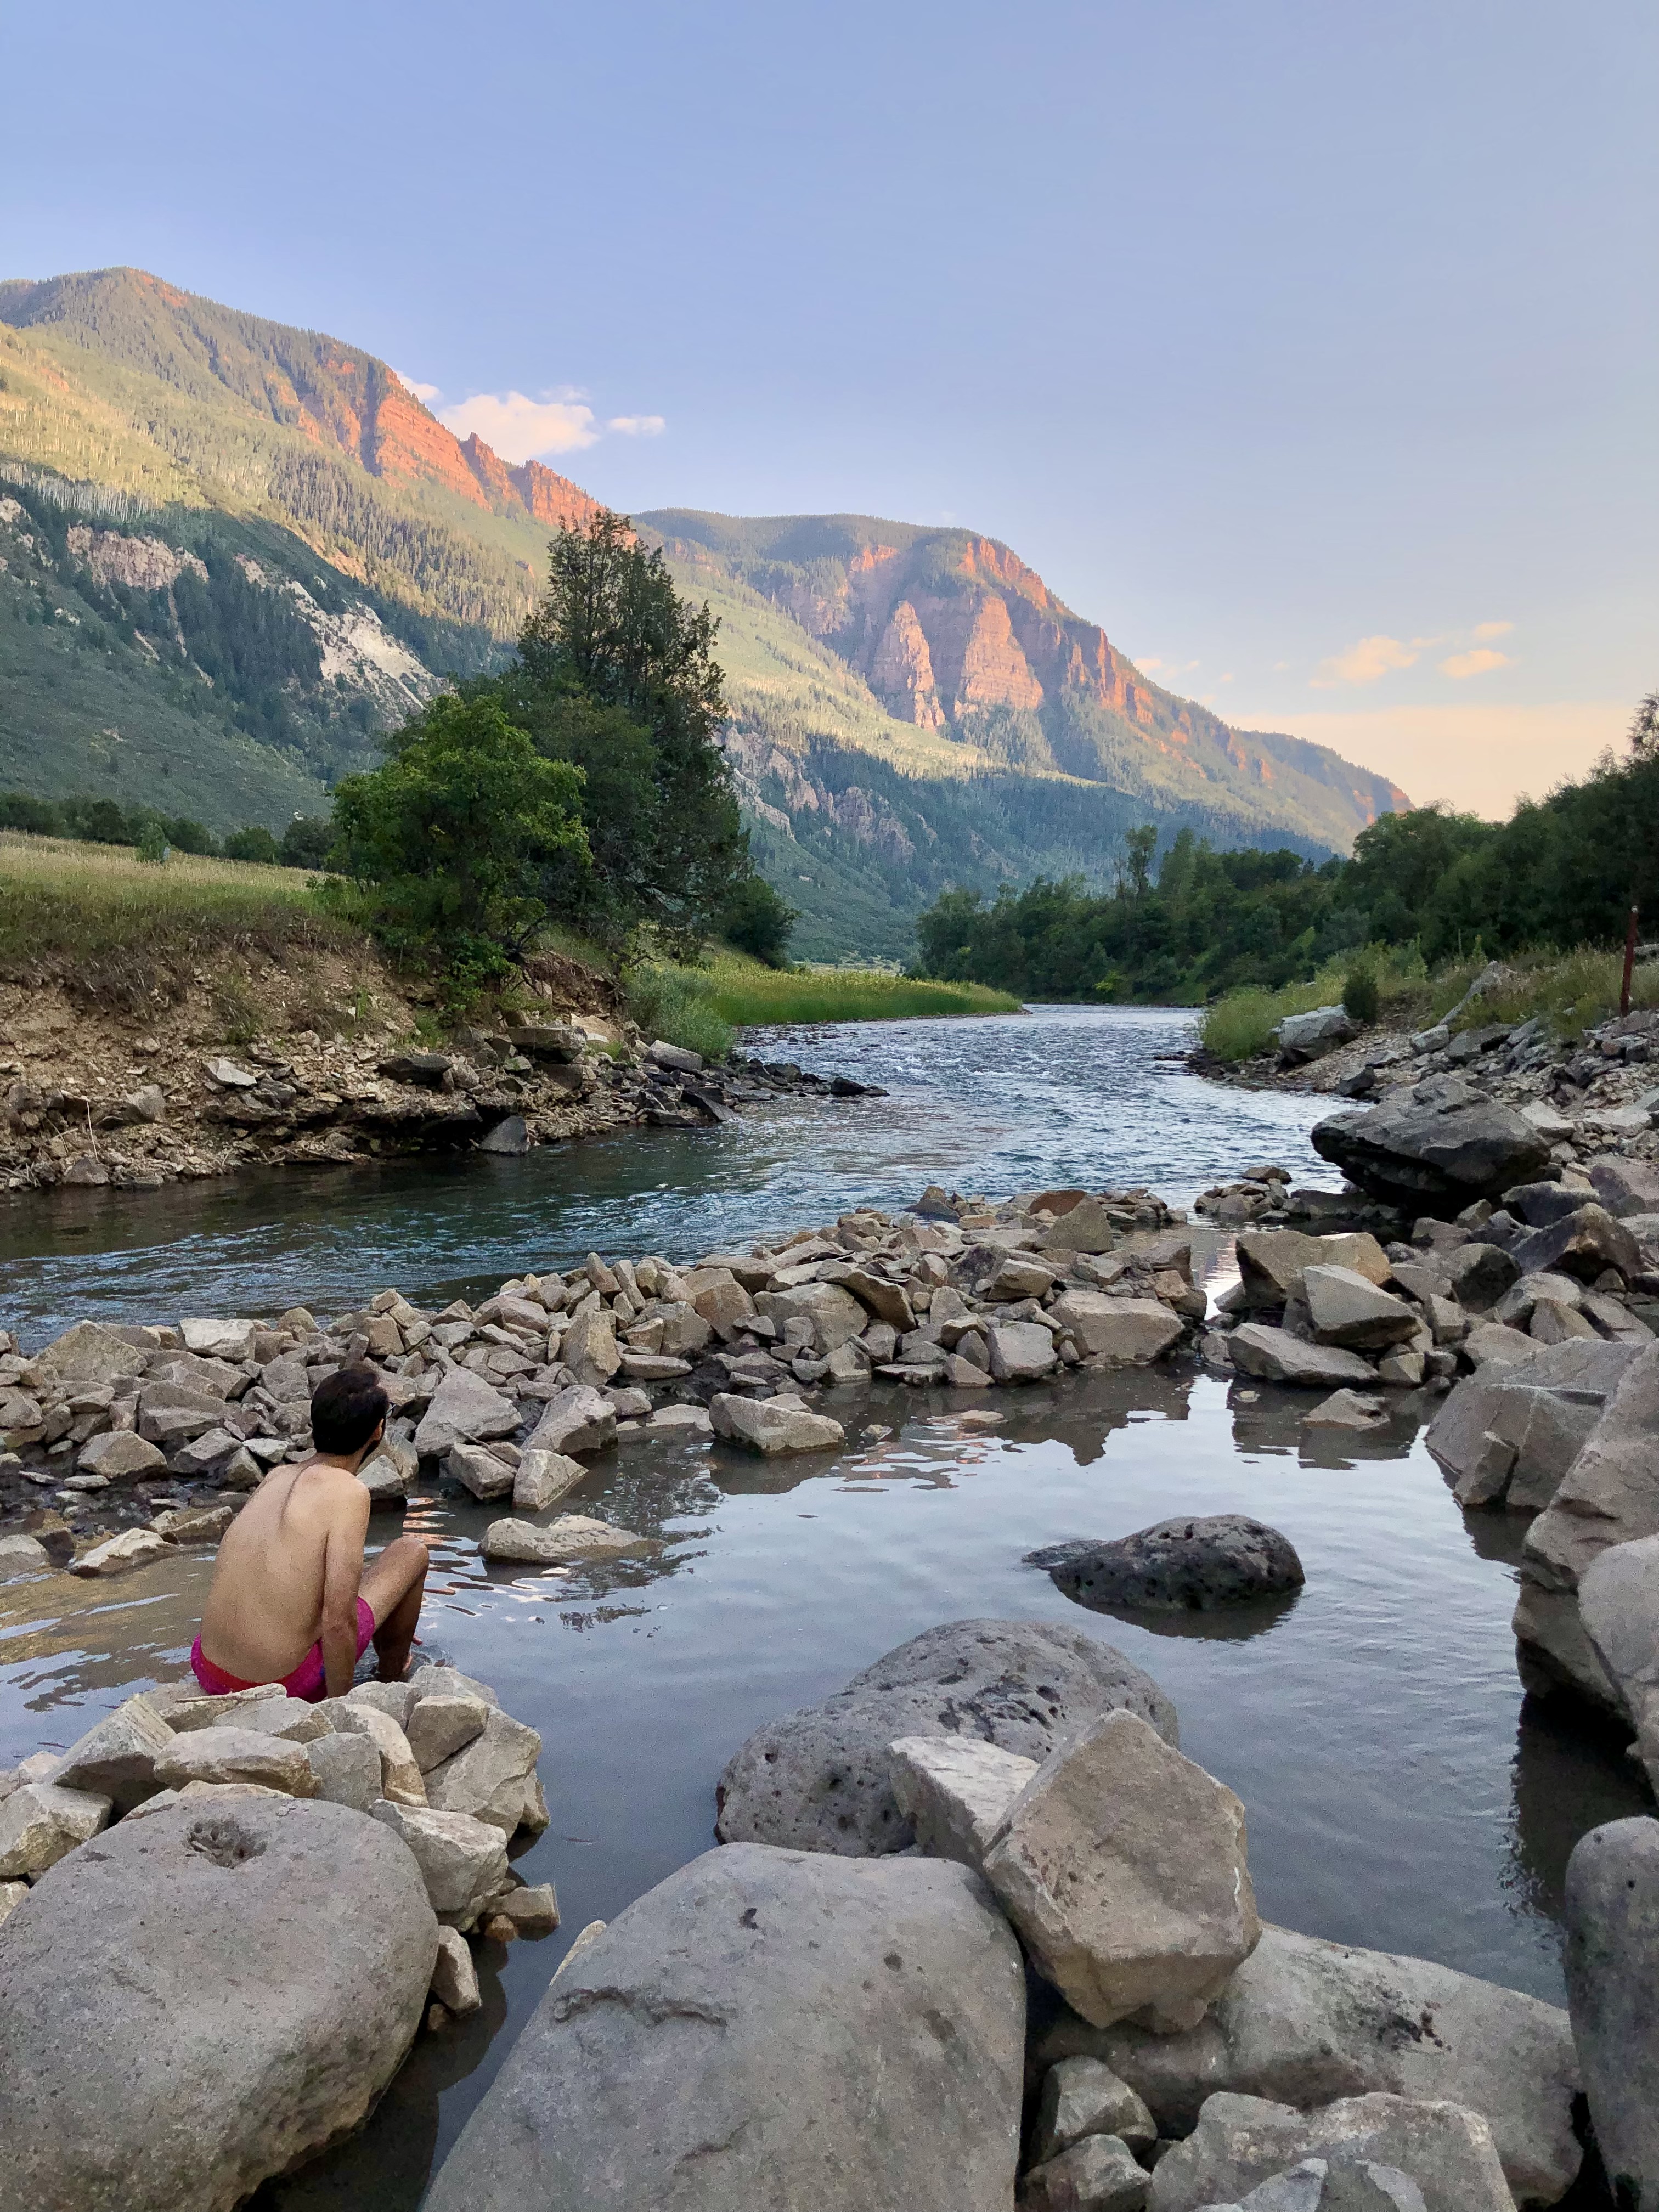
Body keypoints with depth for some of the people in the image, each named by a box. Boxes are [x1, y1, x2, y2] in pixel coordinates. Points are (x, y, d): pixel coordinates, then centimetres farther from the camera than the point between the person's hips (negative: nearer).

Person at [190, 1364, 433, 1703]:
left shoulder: (276, 1476, 8)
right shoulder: (348, 1493, -15)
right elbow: (337, 1620, -21)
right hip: (286, 1684, -7)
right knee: (412, 1551, 11)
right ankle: (392, 1679, 28)